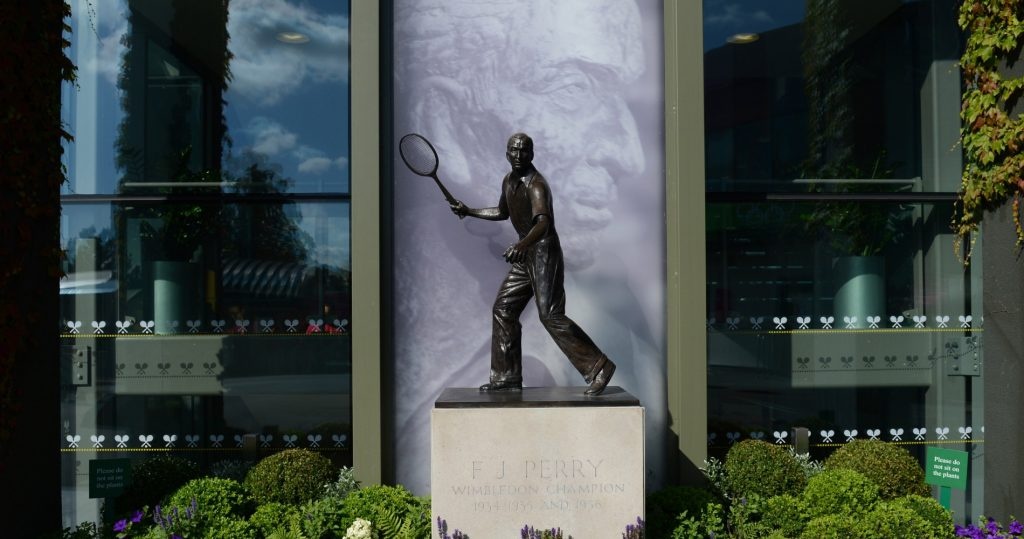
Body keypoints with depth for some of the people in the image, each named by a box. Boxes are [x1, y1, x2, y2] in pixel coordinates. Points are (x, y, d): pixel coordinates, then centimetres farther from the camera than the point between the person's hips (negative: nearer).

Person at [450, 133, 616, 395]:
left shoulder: (536, 184, -18)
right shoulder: (508, 181, 10)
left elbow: (543, 223, -34)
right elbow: (502, 212, 30)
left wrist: (521, 244, -52)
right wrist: (469, 211, 27)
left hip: (544, 254, -9)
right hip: (526, 256, 9)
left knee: (550, 315, -16)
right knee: (503, 309, 9)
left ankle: (598, 367, -12)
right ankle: (507, 378, 16)